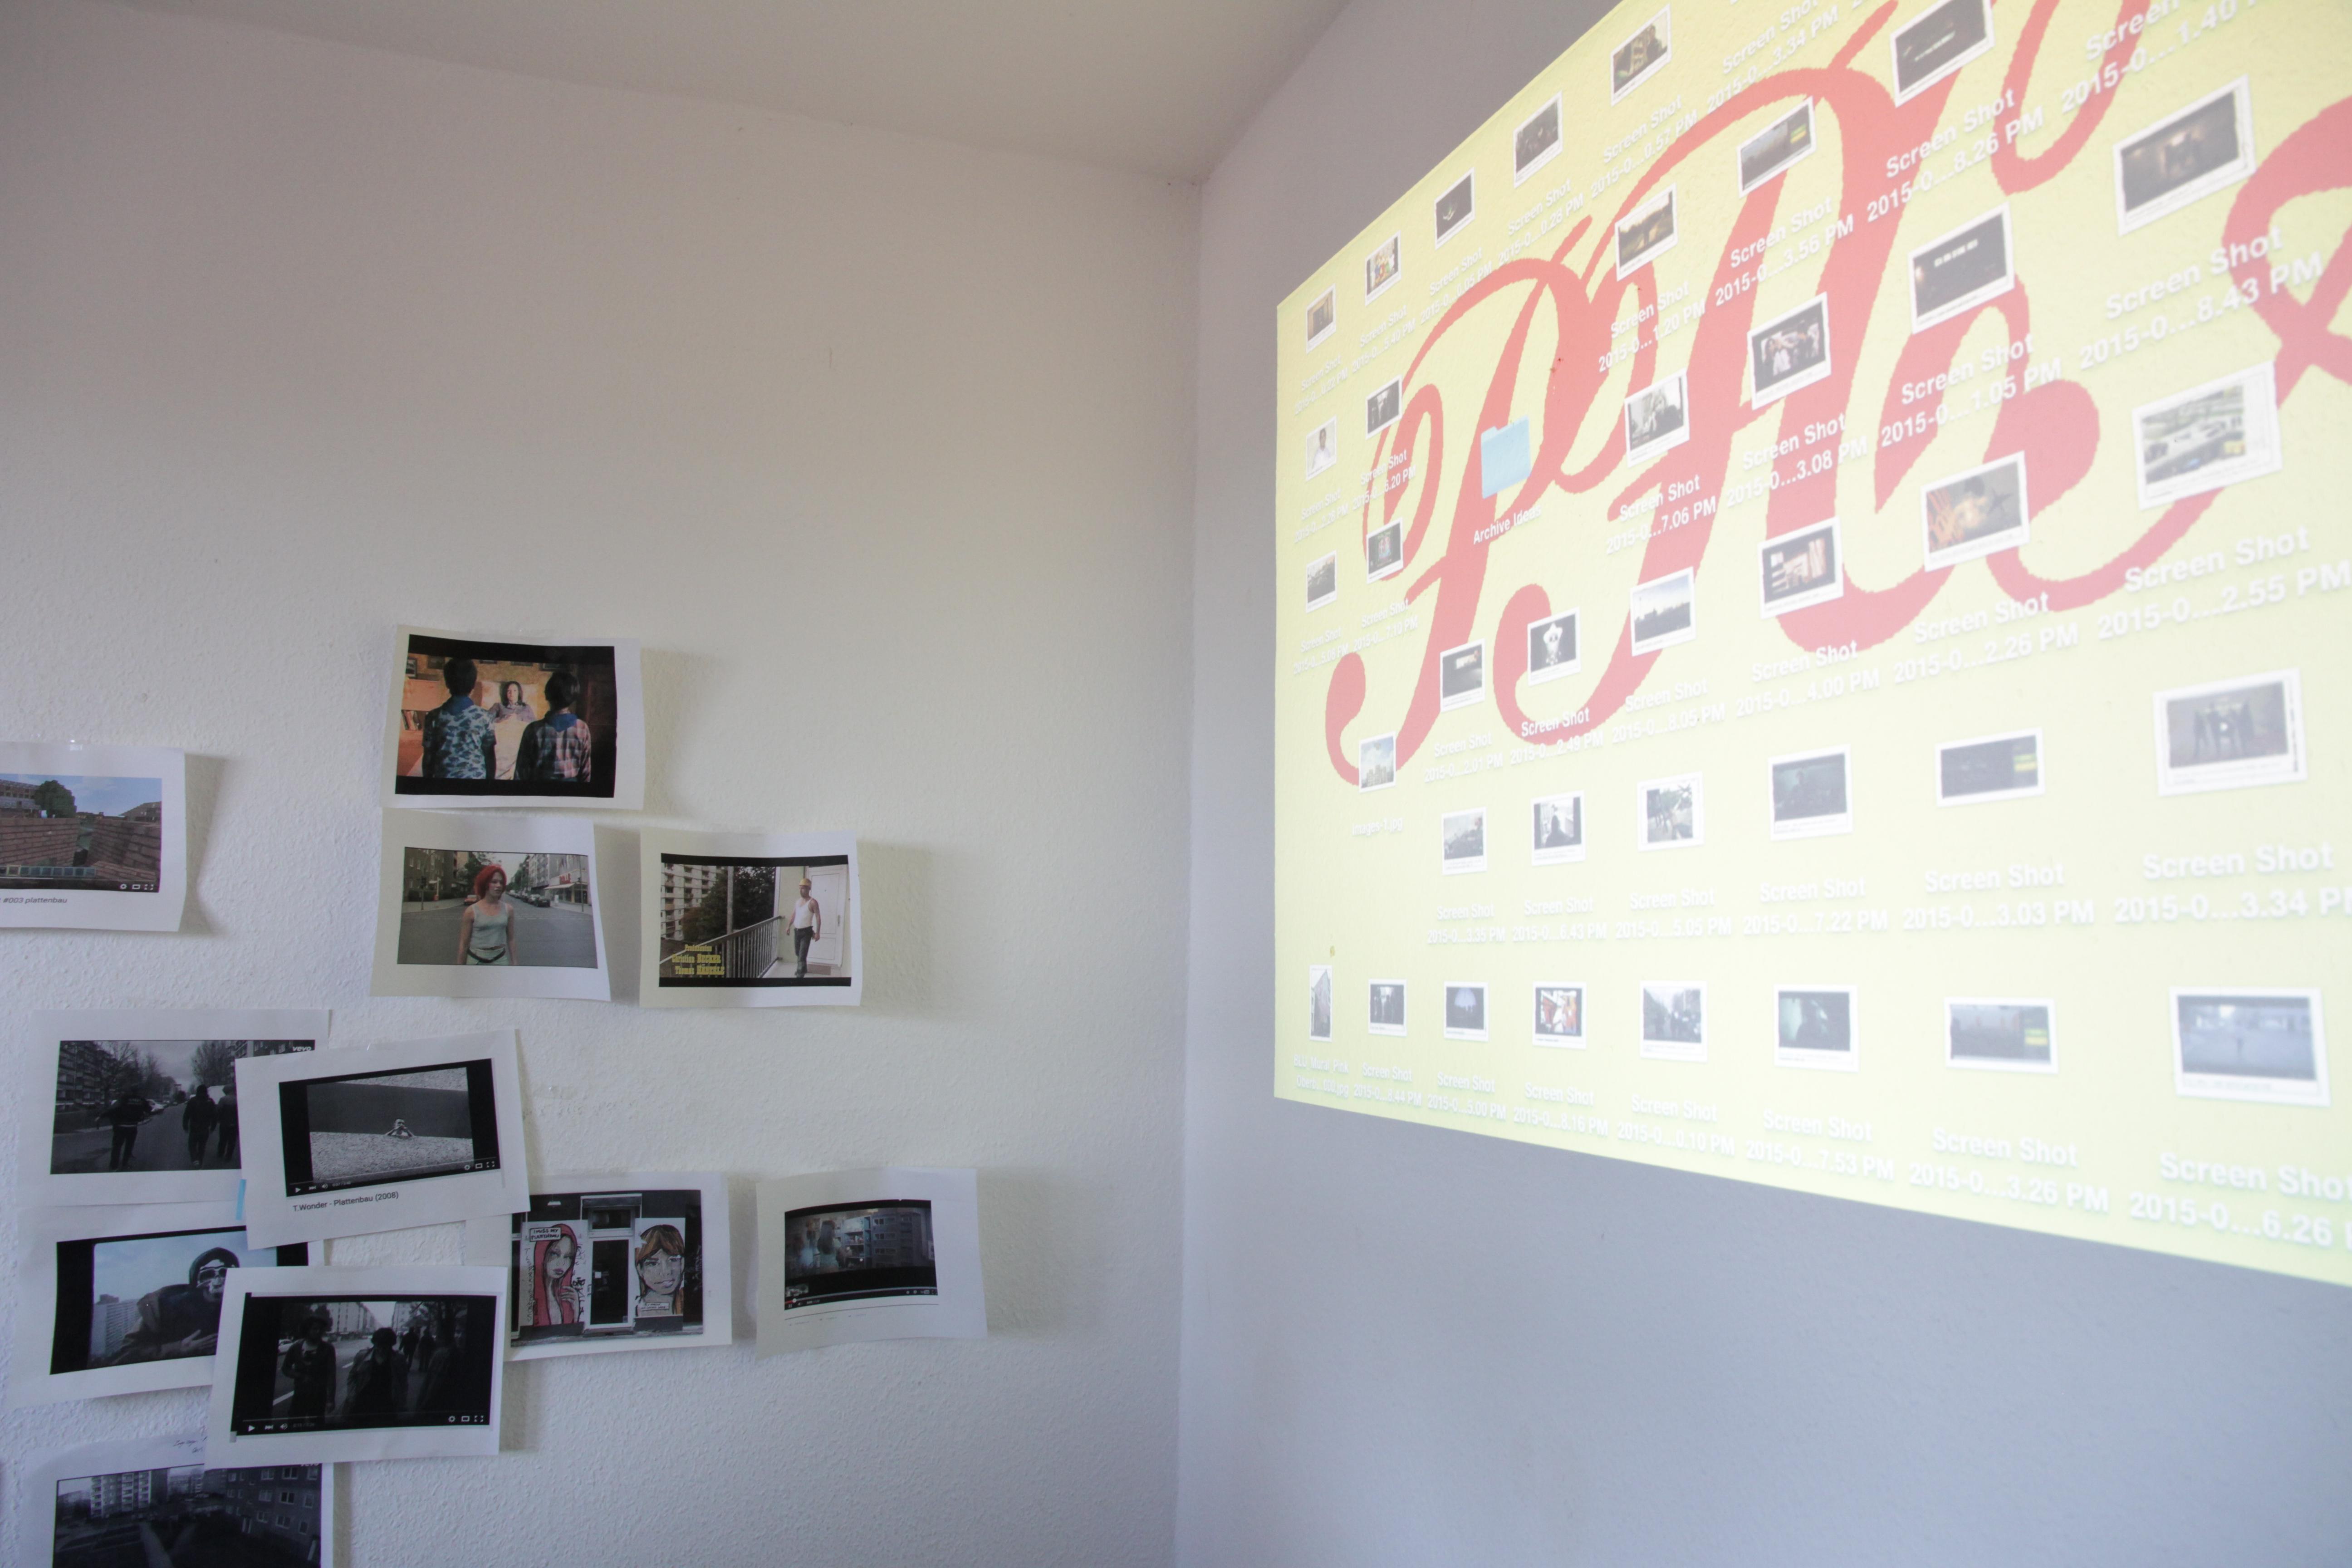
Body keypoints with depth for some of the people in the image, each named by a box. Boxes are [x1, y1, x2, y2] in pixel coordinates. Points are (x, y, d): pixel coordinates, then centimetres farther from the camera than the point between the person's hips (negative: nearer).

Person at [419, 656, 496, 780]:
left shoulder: (434, 717, -5)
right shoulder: (484, 717, -8)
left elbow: (428, 757, 0)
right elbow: (490, 756, -2)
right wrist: (490, 779, 11)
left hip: (443, 777, 1)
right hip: (476, 776, -1)